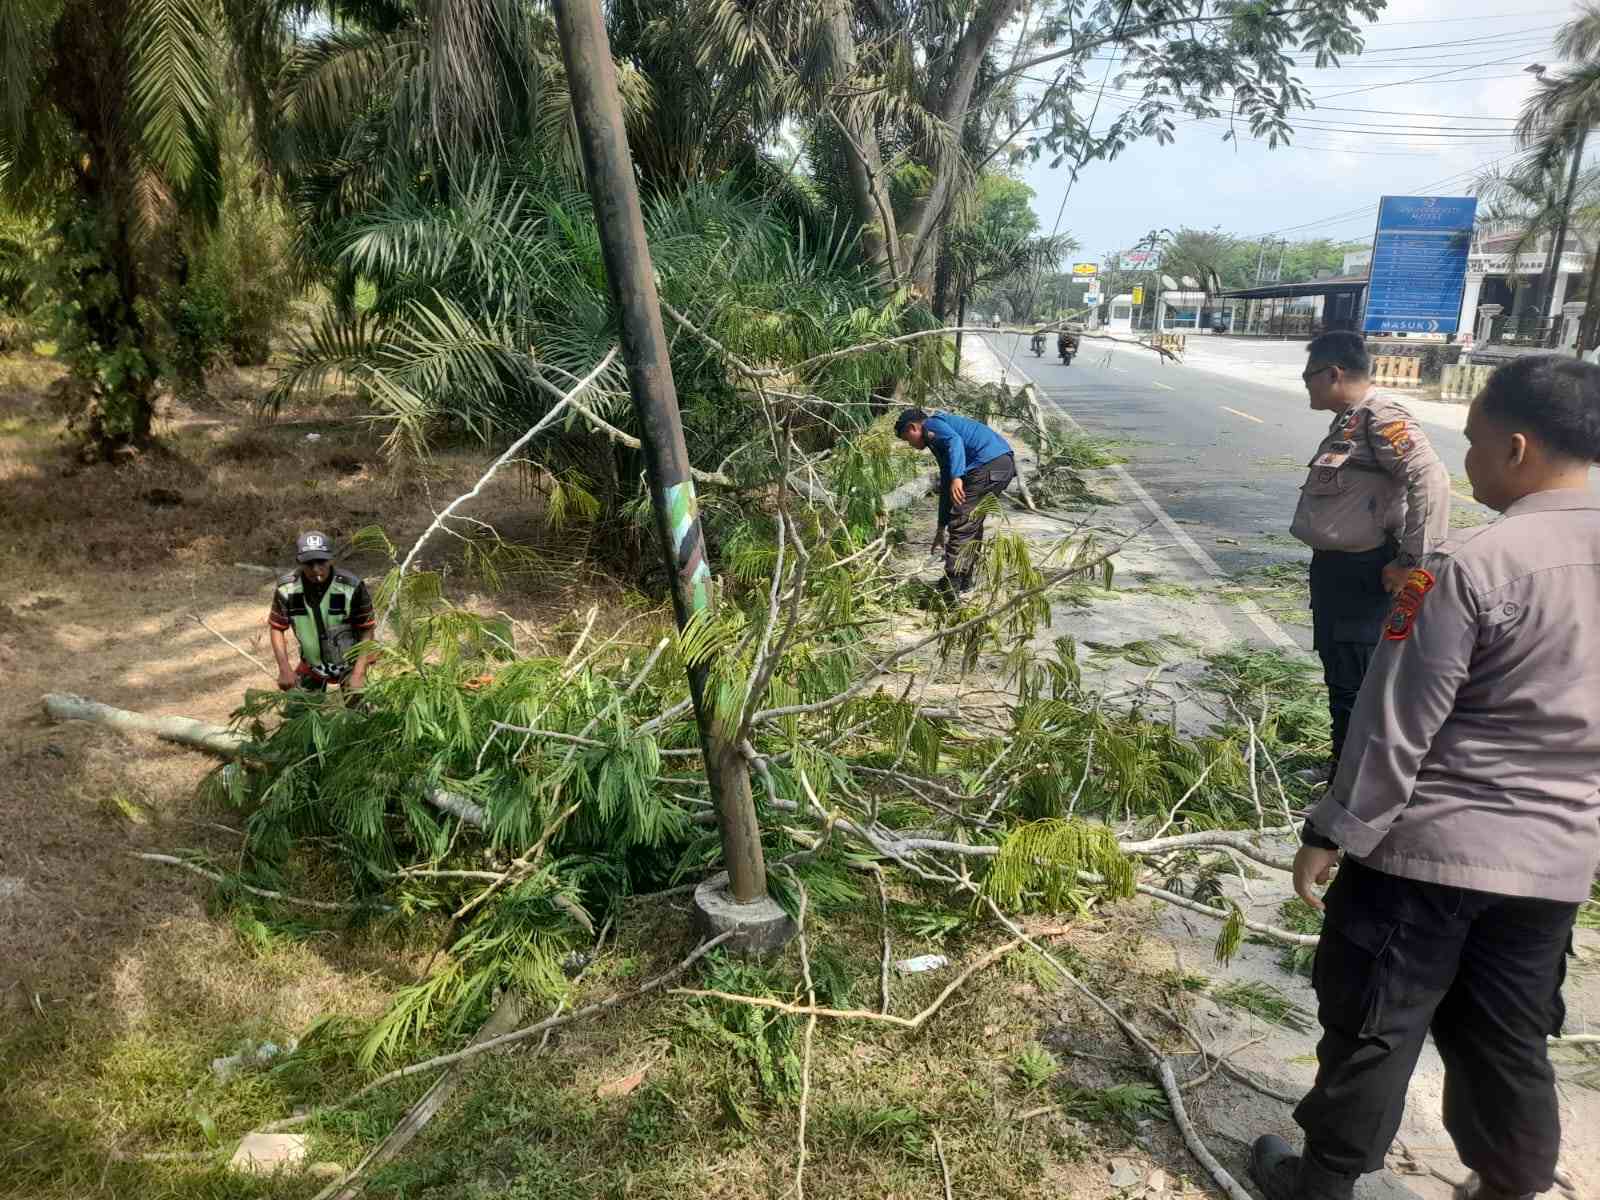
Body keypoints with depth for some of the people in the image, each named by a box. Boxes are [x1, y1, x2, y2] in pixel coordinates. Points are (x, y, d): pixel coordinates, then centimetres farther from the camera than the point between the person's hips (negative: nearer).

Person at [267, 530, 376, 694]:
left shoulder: (352, 587, -25)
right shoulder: (287, 588, -17)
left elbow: (367, 630, -16)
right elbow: (277, 628, -3)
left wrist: (358, 674, -23)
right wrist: (284, 669, -13)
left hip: (349, 663, -3)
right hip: (311, 665, 3)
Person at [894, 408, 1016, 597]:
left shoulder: (931, 424, 5)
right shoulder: (939, 443, 32)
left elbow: (955, 441, -17)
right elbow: (945, 487, 34)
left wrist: (956, 477, -28)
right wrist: (941, 529, 35)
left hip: (988, 464, -10)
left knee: (961, 525, -5)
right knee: (973, 524, 21)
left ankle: (950, 587, -3)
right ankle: (964, 581, 28)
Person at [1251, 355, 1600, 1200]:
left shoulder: (1470, 565, -20)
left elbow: (1397, 724, -17)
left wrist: (1332, 832, -7)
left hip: (1431, 844, -6)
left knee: (1373, 1026, 11)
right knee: (1510, 1037, 21)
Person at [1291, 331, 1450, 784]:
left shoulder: (1380, 419, -19)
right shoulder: (1348, 422, 11)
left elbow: (1430, 479, -28)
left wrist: (1411, 561, -25)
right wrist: (1326, 564, 16)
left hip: (1362, 575, -10)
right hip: (1334, 567, 10)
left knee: (1354, 683, -1)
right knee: (1337, 672, 21)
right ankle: (1342, 763, 38)